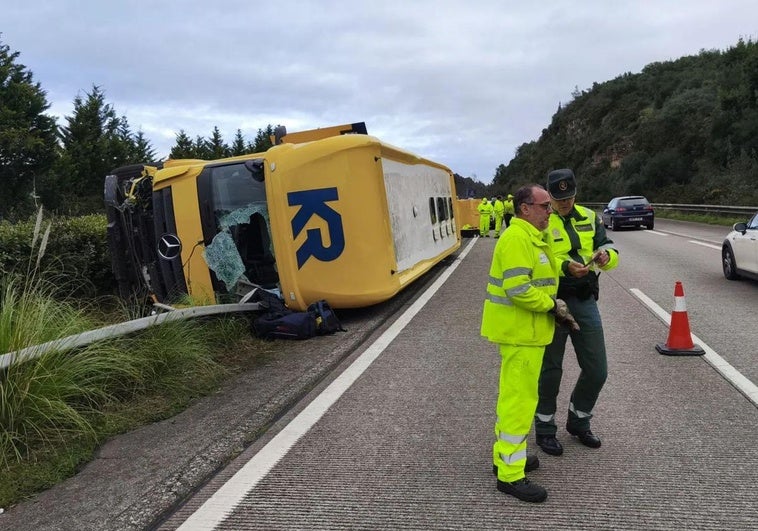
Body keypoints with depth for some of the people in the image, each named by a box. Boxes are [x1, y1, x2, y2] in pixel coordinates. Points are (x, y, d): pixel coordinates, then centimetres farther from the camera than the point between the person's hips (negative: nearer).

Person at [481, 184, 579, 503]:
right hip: (519, 331, -11)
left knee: (512, 394, 19)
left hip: (523, 329, 11)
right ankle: (510, 475, 6)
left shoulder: (529, 237, 15)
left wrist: (554, 306, 7)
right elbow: (518, 289, -27)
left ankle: (505, 456, 33)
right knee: (520, 399, -4)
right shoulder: (517, 238, -19)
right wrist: (552, 305, -14)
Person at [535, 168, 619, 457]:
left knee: (597, 370, 10)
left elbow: (610, 251, 6)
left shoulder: (588, 217, 8)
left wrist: (606, 255, -17)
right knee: (550, 369, 7)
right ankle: (545, 429, 25)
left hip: (585, 301, 5)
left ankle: (578, 422, 34)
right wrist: (565, 266, -31)